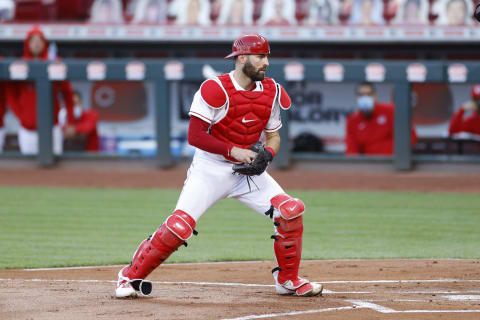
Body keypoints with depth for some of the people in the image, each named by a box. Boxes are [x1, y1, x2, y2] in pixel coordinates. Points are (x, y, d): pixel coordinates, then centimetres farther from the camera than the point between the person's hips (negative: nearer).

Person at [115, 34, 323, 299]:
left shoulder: (271, 92, 2)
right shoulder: (215, 89, -17)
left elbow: (273, 136, 13)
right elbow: (195, 137, -18)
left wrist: (267, 153, -10)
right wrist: (233, 151, -25)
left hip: (248, 168, 5)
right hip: (210, 168, -5)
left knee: (290, 211, -9)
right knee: (180, 225, -18)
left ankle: (288, 280, 9)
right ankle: (131, 276, -1)